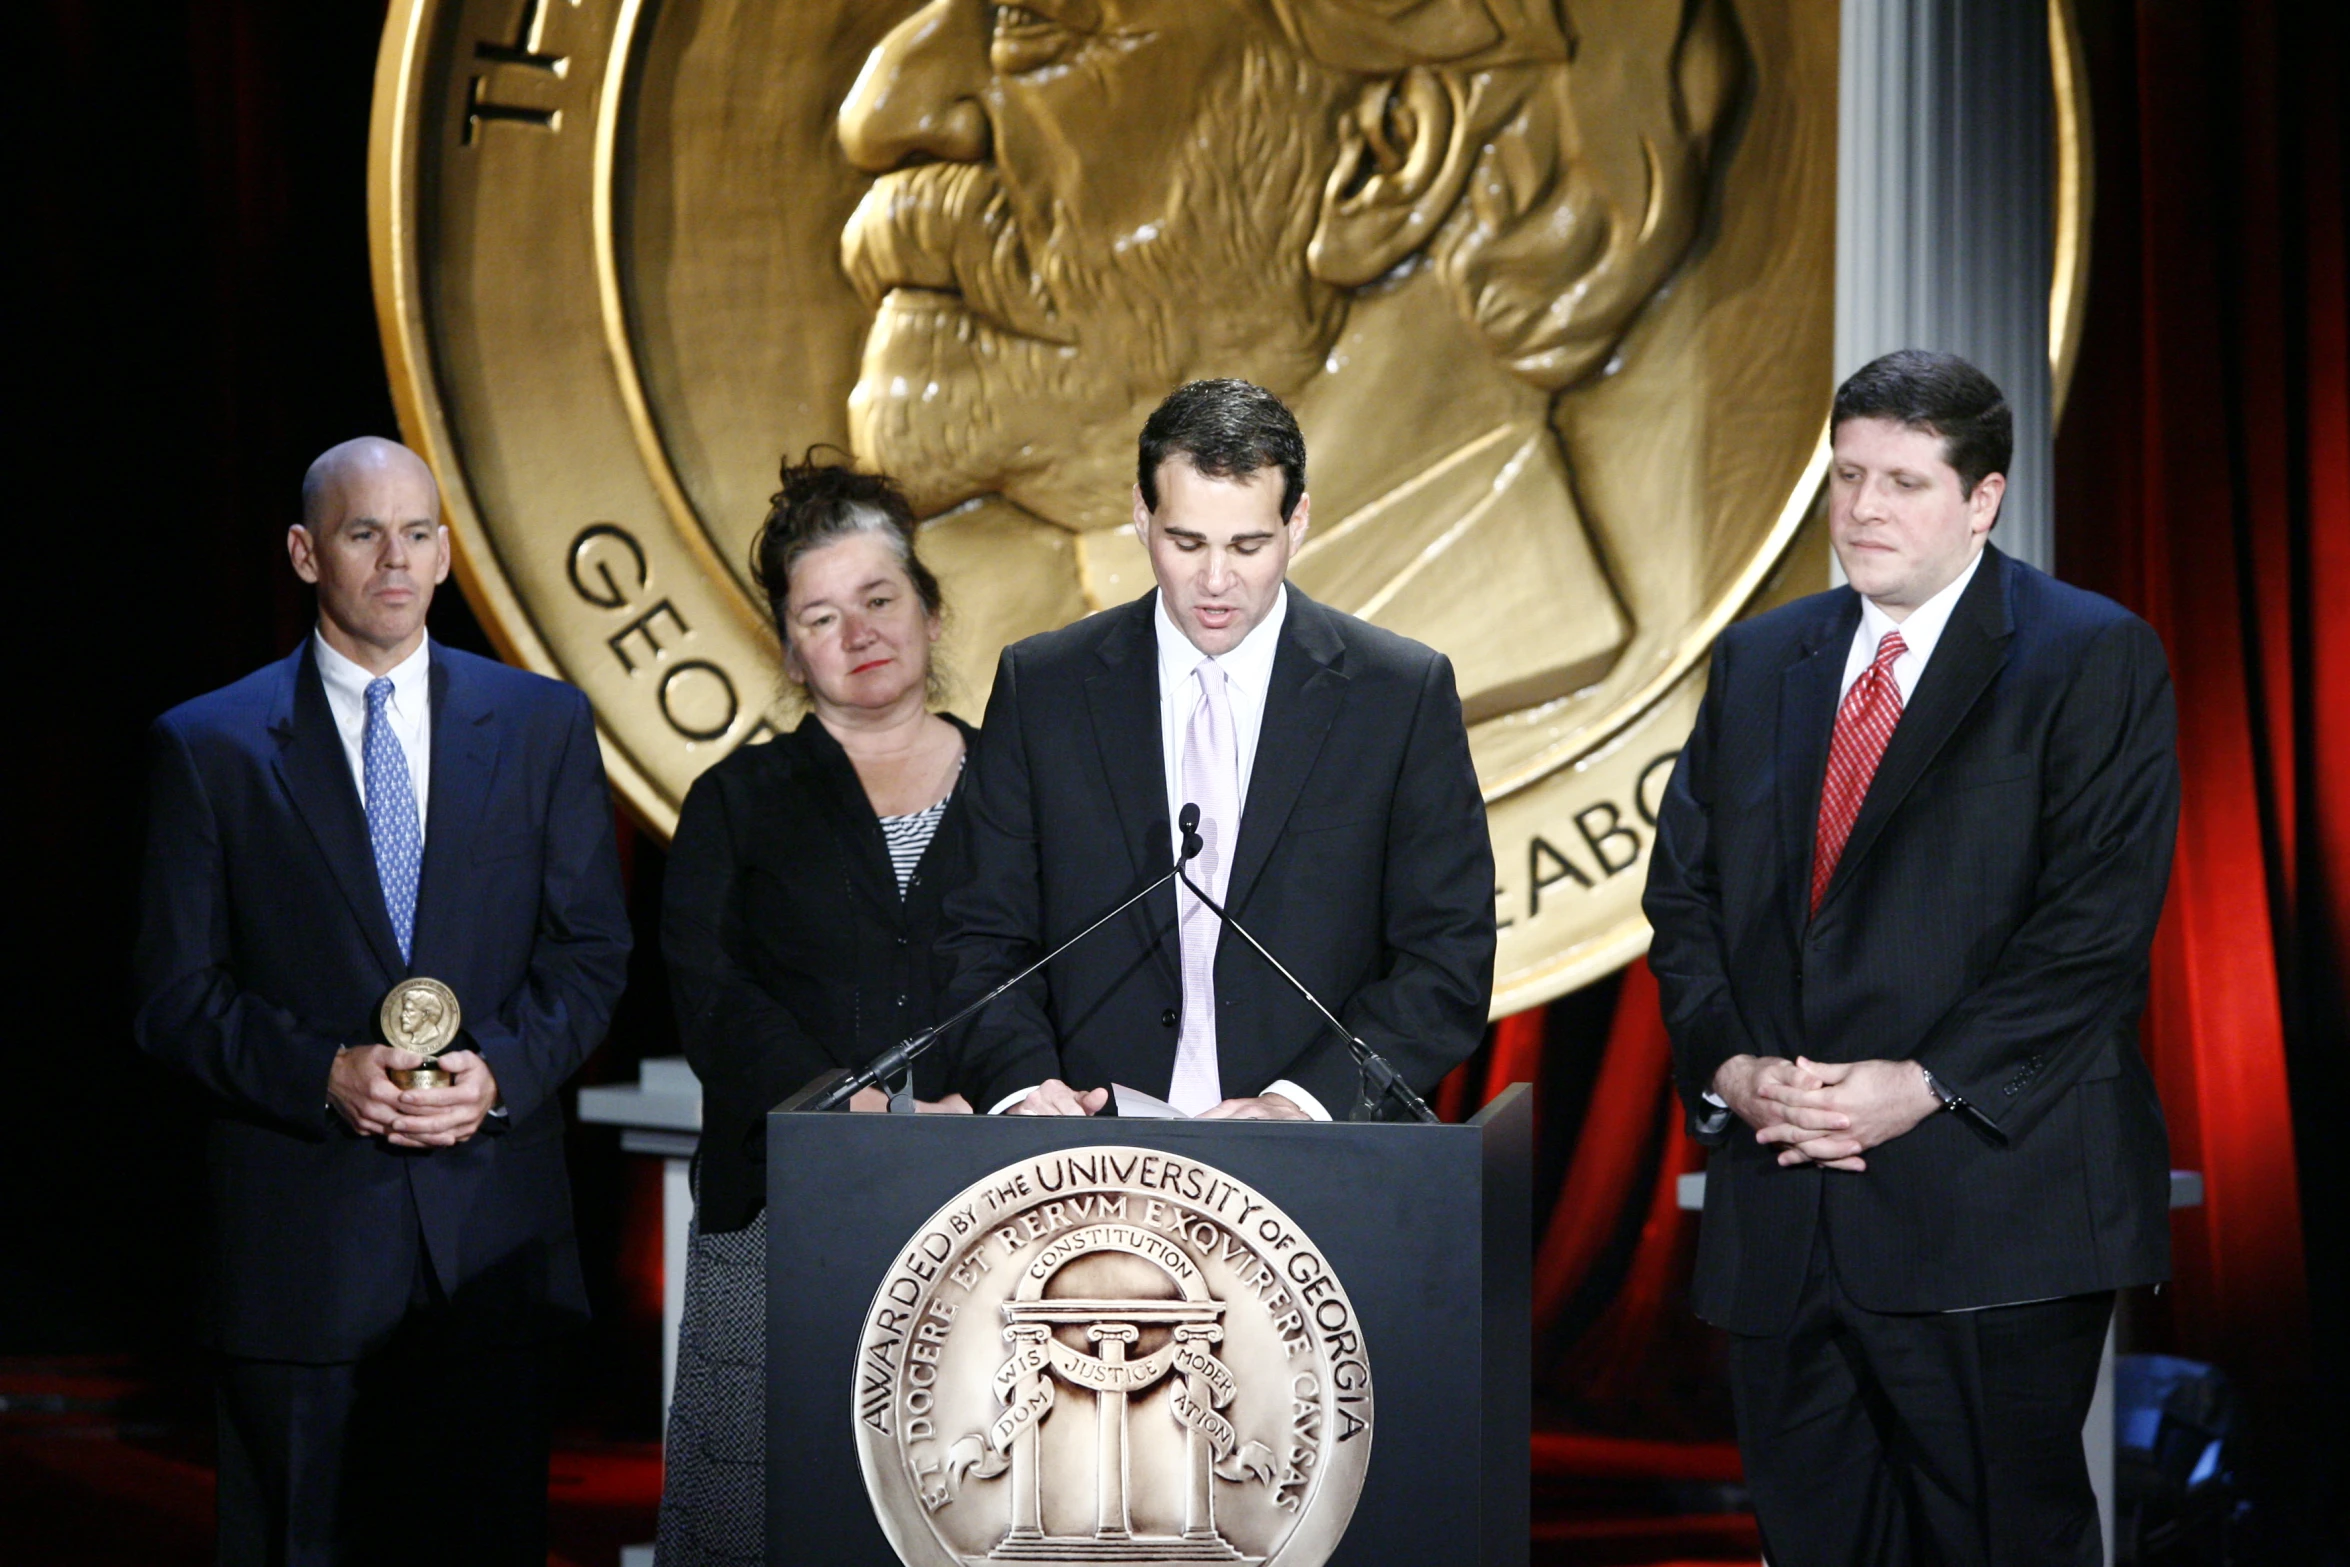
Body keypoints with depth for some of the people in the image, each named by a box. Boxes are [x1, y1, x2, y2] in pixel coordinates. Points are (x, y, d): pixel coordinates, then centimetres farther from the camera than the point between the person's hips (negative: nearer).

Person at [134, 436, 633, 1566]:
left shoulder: (543, 726, 10)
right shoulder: (210, 747, 4)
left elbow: (590, 952, 7)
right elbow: (177, 996, 1)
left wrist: (500, 1069, -11)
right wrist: (325, 1074, -15)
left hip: (496, 1228, 2)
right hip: (300, 1243, -2)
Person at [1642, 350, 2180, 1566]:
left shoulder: (2093, 658, -1)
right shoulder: (1759, 661, 16)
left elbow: (2099, 920, -10)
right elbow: (1684, 889, 13)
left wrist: (1926, 1087, -17)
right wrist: (1729, 1066, -5)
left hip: (1988, 1202, -5)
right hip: (1781, 1217, 5)